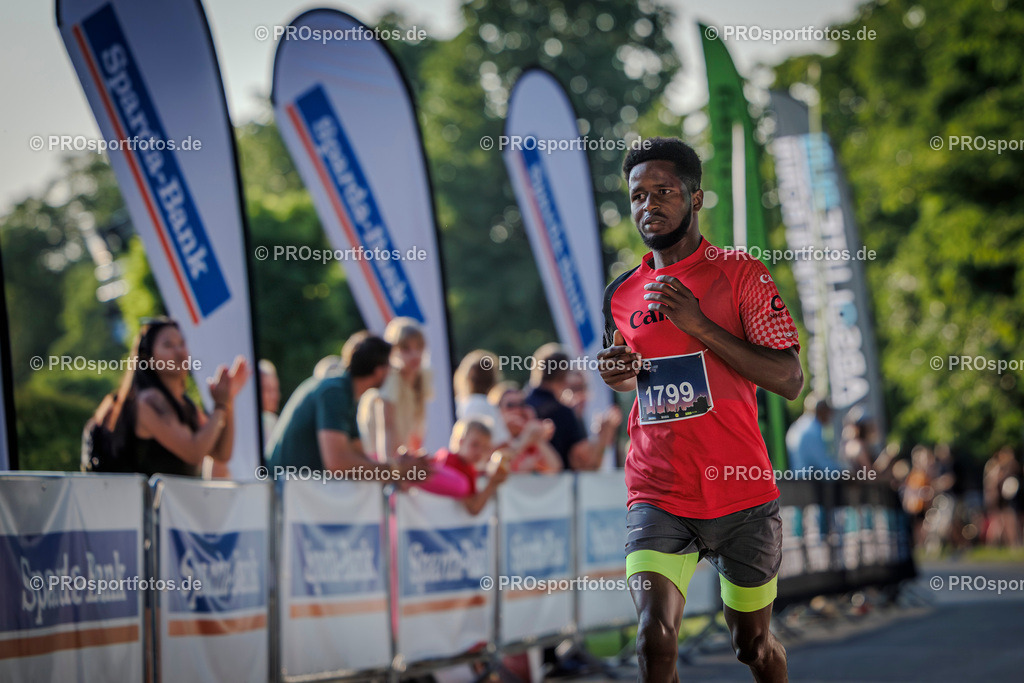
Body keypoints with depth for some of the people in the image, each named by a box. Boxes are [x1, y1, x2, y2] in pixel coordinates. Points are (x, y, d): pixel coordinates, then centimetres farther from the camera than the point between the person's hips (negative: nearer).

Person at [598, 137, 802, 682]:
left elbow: (789, 381, -11)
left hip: (741, 495, -2)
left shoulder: (741, 275, -4)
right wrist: (618, 375, 4)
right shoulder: (621, 295, 9)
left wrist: (700, 325, -17)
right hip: (657, 495, 2)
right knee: (655, 639, -20)